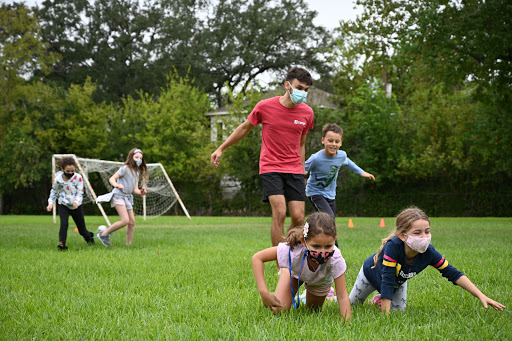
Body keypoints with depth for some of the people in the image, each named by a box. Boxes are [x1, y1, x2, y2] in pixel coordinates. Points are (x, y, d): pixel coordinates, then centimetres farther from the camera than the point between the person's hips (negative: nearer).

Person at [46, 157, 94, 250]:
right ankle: (61, 244, -19)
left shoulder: (78, 178, -14)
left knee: (82, 229, 10)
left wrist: (76, 201, -29)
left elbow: (80, 193, -10)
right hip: (63, 205, 0)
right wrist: (51, 203, -4)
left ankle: (89, 236, 43)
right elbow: (54, 191, 6)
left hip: (76, 206, 0)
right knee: (64, 223, -26)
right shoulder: (58, 179, -11)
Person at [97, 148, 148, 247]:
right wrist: (116, 184, -36)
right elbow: (112, 178, -14)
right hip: (119, 195, -8)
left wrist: (141, 192, -10)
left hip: (128, 198, 8)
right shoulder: (125, 168, -8)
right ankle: (104, 234, -6)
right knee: (125, 220, -19)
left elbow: (135, 189, 13)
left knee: (132, 222, 2)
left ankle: (128, 245, 10)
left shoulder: (137, 172, 15)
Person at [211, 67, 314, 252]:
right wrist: (221, 149, 13)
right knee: (279, 212, -18)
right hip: (270, 168, -3)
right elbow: (245, 128, 10)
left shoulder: (307, 113, 4)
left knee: (298, 218, -6)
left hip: (294, 170, 3)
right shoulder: (265, 106, -6)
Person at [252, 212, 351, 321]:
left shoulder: (335, 258, -44)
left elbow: (342, 296, -37)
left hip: (320, 281, 1)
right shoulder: (293, 250, -46)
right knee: (278, 311, -12)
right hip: (294, 272, -1)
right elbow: (257, 258, -36)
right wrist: (264, 292, -44)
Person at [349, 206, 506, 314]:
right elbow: (387, 280, -45)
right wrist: (385, 314, -44)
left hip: (399, 281, 3)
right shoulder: (393, 246, -48)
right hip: (372, 273, -3)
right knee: (352, 305, 15)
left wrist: (481, 296, -30)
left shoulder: (429, 252, -34)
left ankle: (379, 298, 33)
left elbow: (453, 274, -26)